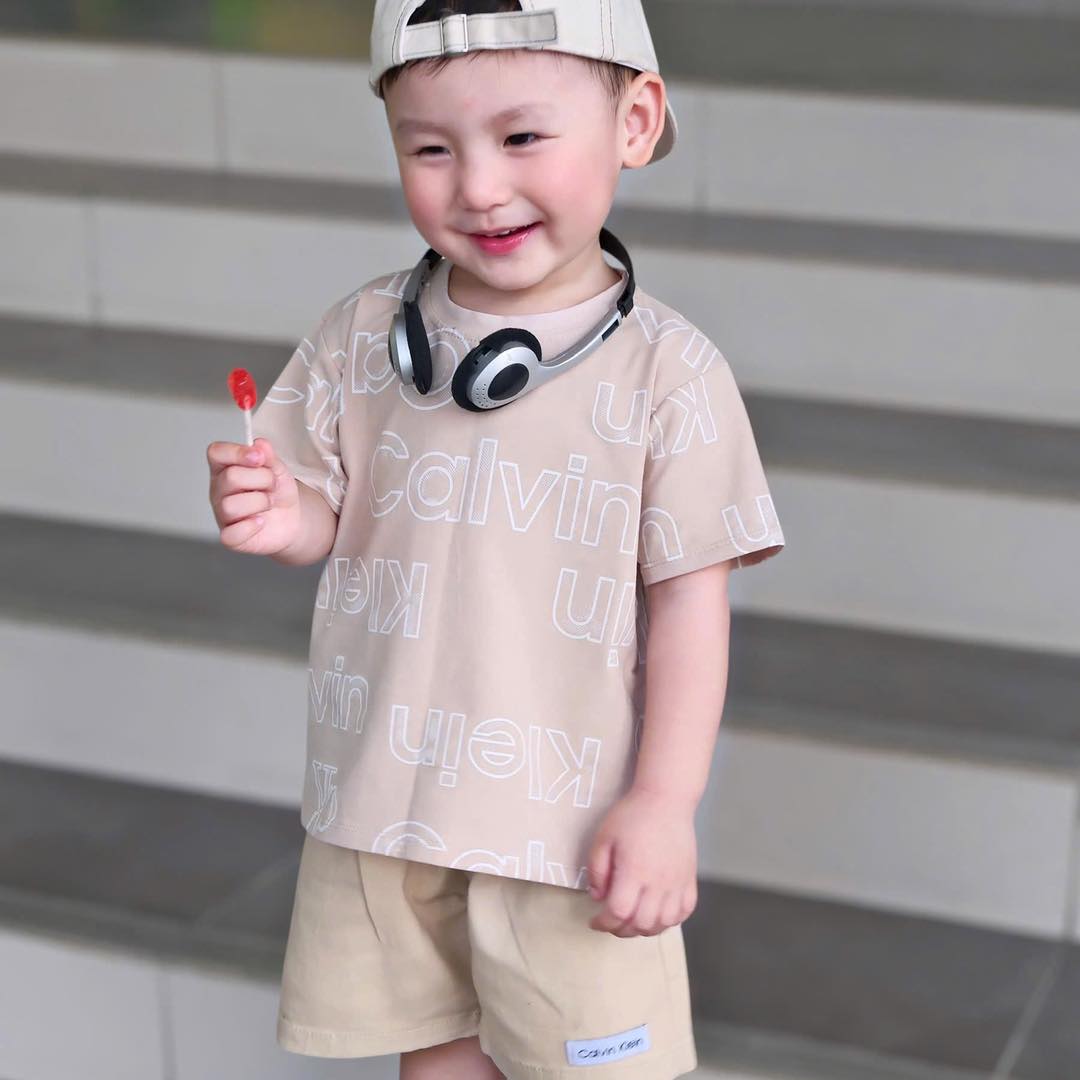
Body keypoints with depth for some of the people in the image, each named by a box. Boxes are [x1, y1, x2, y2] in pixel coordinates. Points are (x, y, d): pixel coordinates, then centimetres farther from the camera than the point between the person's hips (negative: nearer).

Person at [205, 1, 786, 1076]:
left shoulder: (665, 370, -12)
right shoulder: (364, 333, -4)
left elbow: (688, 593, -9)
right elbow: (327, 515, 5)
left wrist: (664, 802, -12)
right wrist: (280, 517, -19)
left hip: (572, 815, -3)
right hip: (384, 793, 3)